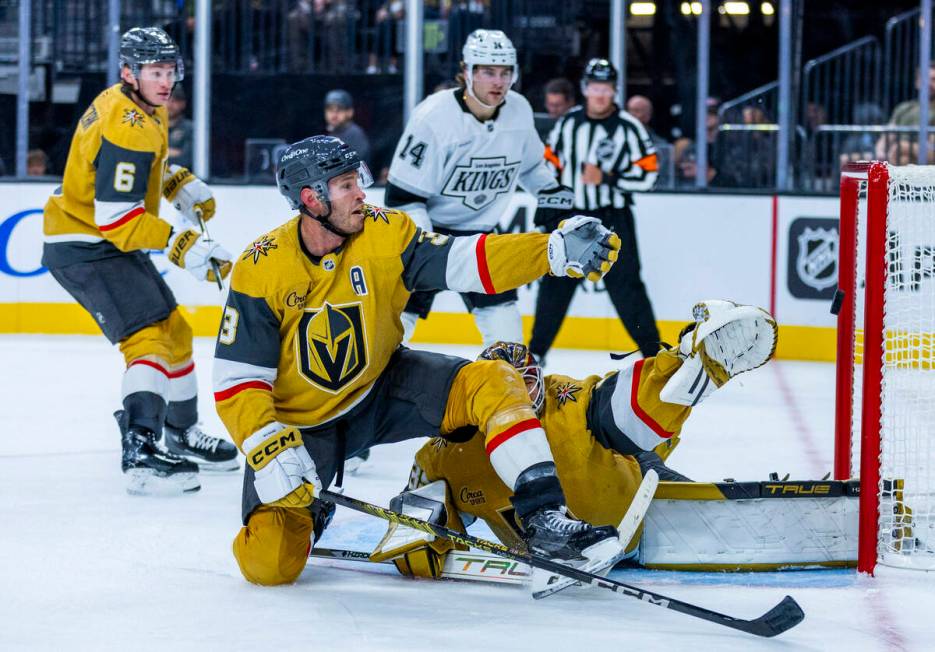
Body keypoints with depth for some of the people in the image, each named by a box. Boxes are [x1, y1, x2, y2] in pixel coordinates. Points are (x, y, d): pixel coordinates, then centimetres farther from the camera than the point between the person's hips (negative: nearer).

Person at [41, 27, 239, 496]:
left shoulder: (145, 107, 6)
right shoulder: (127, 127, -26)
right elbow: (116, 216, -31)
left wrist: (178, 183, 10)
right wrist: (181, 245, -33)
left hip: (111, 243, 10)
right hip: (84, 250, -10)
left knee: (174, 332, 20)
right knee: (149, 338, -22)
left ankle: (182, 436, 36)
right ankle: (140, 453, -34)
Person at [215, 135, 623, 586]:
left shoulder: (384, 234, -13)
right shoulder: (260, 271, -21)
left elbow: (466, 262, -22)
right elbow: (236, 382, -20)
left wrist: (557, 249, -35)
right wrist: (271, 452, -34)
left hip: (380, 388, 3)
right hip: (299, 421, -3)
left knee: (491, 381, -21)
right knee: (269, 563, -16)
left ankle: (543, 519, -19)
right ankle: (304, 513, 21)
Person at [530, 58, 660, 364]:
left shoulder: (628, 127, -8)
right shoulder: (568, 123, 5)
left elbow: (647, 173, -10)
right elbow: (551, 164, 13)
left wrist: (607, 178, -21)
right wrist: (546, 209, 10)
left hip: (612, 218, -4)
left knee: (625, 284, -8)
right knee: (555, 283, 7)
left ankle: (651, 349, 0)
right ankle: (536, 349, 19)